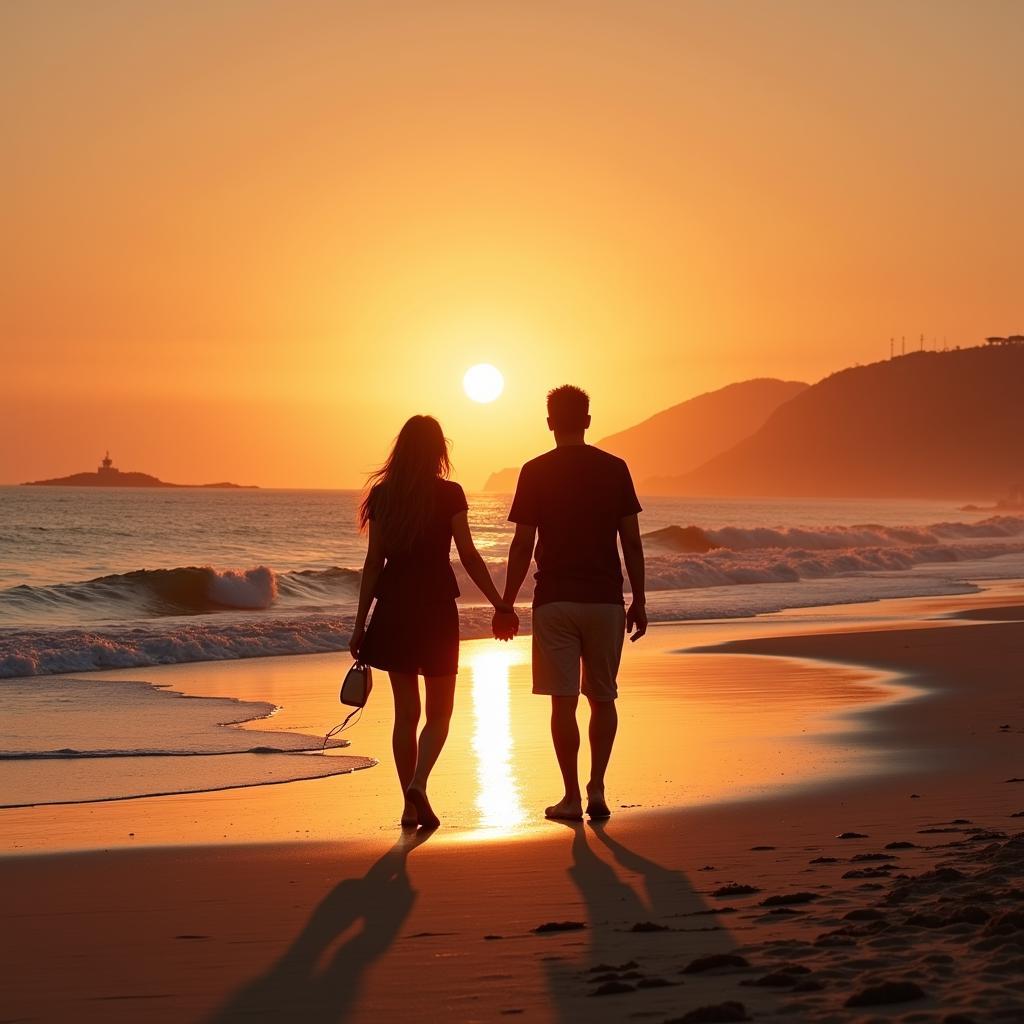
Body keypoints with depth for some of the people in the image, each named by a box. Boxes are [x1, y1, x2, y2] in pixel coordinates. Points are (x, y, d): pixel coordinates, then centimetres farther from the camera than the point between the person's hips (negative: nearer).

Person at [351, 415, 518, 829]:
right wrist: (501, 606, -2)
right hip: (436, 608, -3)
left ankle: (411, 806, 8)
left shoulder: (383, 494, 4)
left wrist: (360, 623, 6)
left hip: (392, 608, 3)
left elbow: (373, 562, 3)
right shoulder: (449, 495, -4)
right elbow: (468, 556, -8)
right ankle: (418, 782, -16)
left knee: (405, 712, 10)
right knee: (439, 710, 8)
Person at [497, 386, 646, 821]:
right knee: (603, 697, 13)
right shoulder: (615, 469, 2)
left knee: (564, 700, 2)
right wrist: (639, 601, 10)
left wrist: (506, 605, 4)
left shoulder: (536, 472, -3)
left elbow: (523, 545, -4)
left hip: (555, 599, -2)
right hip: (605, 598, 2)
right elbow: (632, 541, 2)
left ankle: (572, 797, 2)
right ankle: (597, 788, 4)